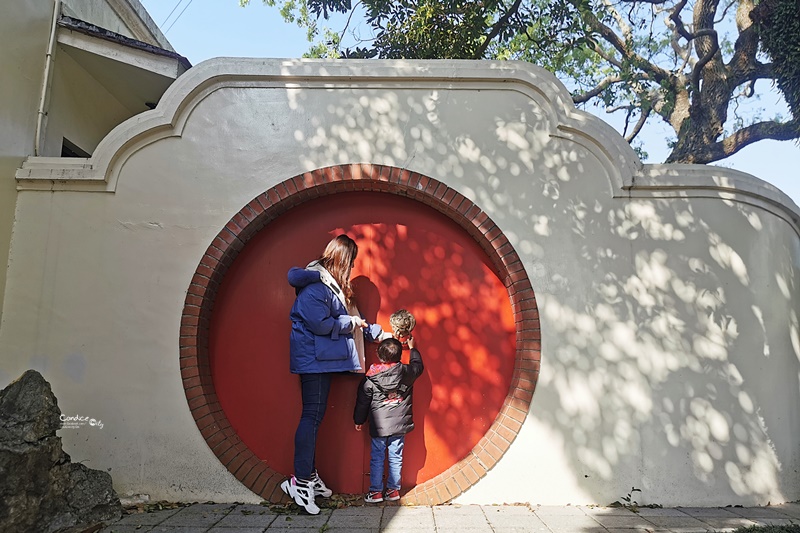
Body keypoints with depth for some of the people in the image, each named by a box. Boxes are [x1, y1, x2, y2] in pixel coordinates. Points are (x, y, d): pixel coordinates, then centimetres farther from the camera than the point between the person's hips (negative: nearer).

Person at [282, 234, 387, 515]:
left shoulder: (330, 284, 18)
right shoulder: (315, 284, -14)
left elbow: (347, 321, 21)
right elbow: (319, 323, -22)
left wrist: (377, 332, 21)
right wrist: (350, 322, -9)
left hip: (322, 359, 10)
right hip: (313, 358, -10)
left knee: (314, 416, 12)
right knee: (312, 415, -8)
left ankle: (309, 476, 21)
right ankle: (299, 481, -1)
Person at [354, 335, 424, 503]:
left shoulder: (371, 377, -8)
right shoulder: (406, 373, -6)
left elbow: (362, 400, 1)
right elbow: (418, 366, 16)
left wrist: (359, 420, 14)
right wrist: (413, 348, 30)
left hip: (379, 426, -2)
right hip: (400, 425, 2)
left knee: (377, 459, 9)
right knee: (396, 458, 11)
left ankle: (376, 492, 14)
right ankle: (393, 490, 19)